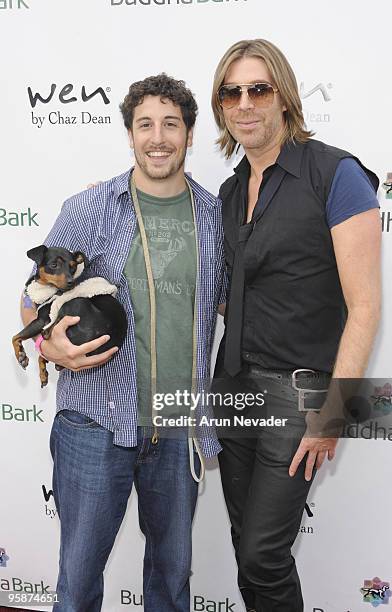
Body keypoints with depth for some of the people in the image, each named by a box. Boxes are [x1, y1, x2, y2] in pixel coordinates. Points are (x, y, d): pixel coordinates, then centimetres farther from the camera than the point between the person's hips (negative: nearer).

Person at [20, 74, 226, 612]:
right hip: (96, 422, -2)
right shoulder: (87, 210, -3)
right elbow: (34, 299, 3)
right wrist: (50, 345, -16)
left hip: (181, 427, 3)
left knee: (172, 568, 19)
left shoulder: (216, 216, 4)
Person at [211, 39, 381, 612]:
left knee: (263, 554, 1)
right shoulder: (231, 190, 10)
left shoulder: (335, 173, -12)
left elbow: (364, 306, -15)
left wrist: (332, 413, -17)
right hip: (234, 383, 7)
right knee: (246, 542, 16)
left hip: (297, 390, -6)